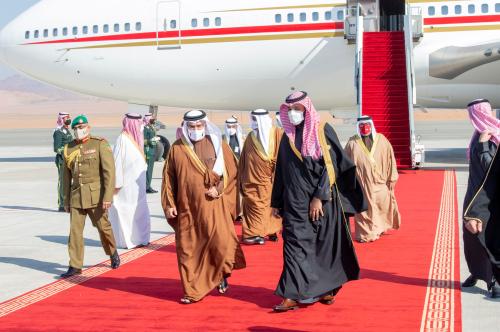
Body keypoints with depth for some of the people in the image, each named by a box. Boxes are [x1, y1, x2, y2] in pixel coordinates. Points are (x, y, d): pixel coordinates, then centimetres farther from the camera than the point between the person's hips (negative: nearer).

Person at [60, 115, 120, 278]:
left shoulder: (100, 144, -4)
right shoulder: (69, 148, 9)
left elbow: (109, 171, -10)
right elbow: (66, 177, 15)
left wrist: (108, 196, -16)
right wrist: (66, 200, 14)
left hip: (96, 195, -3)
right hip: (76, 196, 4)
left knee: (103, 226, 8)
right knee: (75, 230, 0)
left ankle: (113, 253, 33)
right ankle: (75, 266, 6)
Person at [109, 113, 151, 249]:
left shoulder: (135, 138, 10)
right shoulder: (123, 139, -15)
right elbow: (117, 162, -17)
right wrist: (117, 183, -18)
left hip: (137, 184, 9)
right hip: (127, 184, -9)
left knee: (140, 212, 13)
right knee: (126, 212, 0)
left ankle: (140, 239, 23)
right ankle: (128, 240, 9)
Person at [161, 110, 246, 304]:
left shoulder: (217, 144, 2)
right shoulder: (177, 148, 6)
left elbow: (233, 171, 4)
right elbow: (169, 178, 9)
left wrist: (220, 188, -10)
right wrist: (169, 204, 4)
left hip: (214, 206, -2)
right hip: (187, 208, 2)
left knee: (222, 243, -12)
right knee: (188, 251, 3)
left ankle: (222, 274, 17)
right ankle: (193, 291, 15)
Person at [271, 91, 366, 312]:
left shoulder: (323, 131, -6)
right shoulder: (288, 136, 8)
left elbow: (331, 166, -11)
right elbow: (281, 172, 12)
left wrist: (319, 197, -17)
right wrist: (276, 202, 12)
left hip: (322, 201, -3)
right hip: (295, 202, 4)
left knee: (326, 244, 7)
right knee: (295, 244, -2)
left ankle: (328, 288, 21)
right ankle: (293, 295, 0)